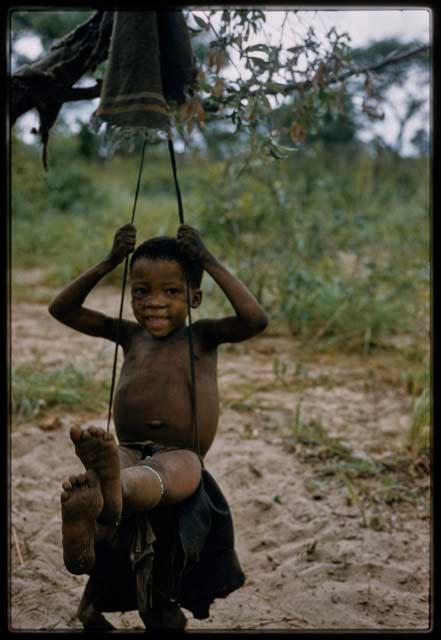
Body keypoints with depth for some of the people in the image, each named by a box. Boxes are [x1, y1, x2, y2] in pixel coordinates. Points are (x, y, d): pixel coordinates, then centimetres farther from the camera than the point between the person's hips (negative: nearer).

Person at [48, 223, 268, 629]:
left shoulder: (204, 336, 10)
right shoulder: (131, 335, 20)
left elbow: (256, 319, -10)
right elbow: (62, 310, 18)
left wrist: (210, 263, -6)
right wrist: (109, 263, 10)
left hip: (181, 457, -4)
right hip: (129, 451, 4)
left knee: (151, 481, -42)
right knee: (88, 487, -34)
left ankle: (114, 492, -78)